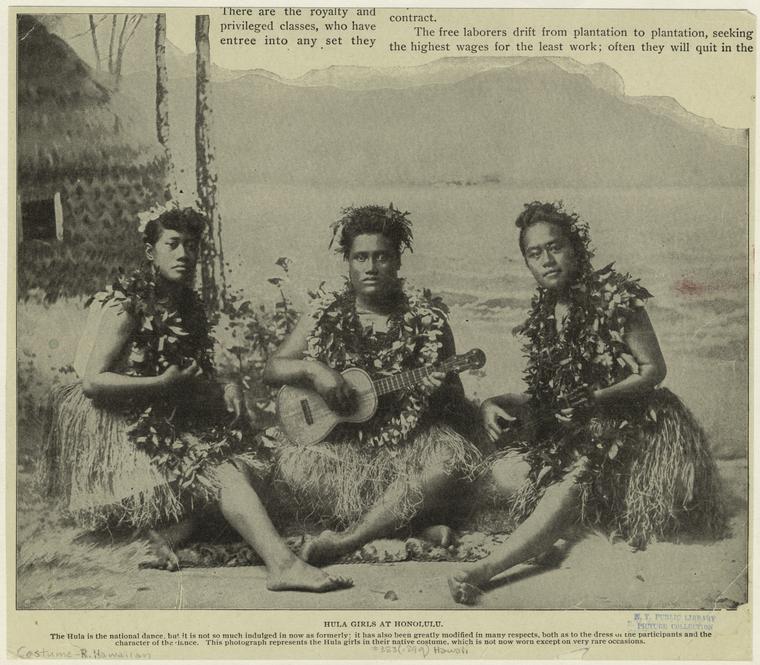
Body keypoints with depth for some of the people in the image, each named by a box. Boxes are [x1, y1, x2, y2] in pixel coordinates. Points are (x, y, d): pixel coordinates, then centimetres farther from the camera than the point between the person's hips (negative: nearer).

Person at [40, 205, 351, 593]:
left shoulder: (189, 307, 12)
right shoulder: (126, 305, -12)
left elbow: (199, 373, 23)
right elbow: (91, 383, -18)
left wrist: (225, 389, 0)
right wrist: (162, 384, -20)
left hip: (174, 422, 8)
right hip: (122, 427, -8)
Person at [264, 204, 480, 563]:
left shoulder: (426, 318, 2)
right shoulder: (327, 314, 5)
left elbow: (457, 403, 7)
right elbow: (272, 369, 5)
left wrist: (442, 391, -16)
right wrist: (312, 369, -14)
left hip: (407, 442, 0)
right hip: (337, 440, 1)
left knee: (449, 459, -31)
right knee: (294, 467, -29)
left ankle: (347, 538, -31)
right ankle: (416, 527, -21)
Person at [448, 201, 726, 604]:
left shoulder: (613, 297, -11)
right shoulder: (542, 314, 7)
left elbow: (654, 370, -10)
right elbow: (543, 395, 10)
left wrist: (595, 400, -25)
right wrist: (492, 405, -9)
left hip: (631, 423, -7)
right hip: (570, 429, 7)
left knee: (571, 484, -32)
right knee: (503, 473, -15)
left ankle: (484, 569, -41)